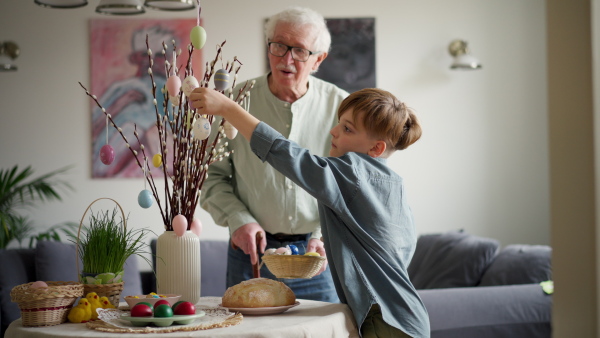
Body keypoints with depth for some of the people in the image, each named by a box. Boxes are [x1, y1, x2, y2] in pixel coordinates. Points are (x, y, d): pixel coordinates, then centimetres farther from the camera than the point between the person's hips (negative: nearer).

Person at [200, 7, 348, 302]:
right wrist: (239, 220, -11)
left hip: (318, 256, 0)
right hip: (251, 253, 0)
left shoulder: (338, 106, 0)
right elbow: (212, 176, 3)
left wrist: (326, 237, -10)